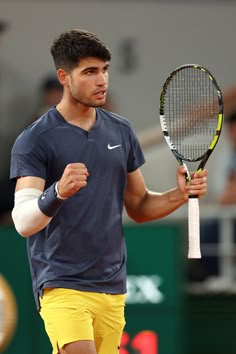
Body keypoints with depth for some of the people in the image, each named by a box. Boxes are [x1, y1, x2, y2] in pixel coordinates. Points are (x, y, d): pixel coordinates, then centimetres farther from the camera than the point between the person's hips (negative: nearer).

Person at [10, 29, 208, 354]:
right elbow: (24, 222, -17)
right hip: (62, 287, -6)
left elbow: (139, 207, 19)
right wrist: (59, 192, -36)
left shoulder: (120, 131, 11)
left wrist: (180, 194, 0)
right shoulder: (34, 141, -7)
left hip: (113, 288, 6)